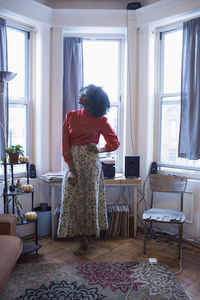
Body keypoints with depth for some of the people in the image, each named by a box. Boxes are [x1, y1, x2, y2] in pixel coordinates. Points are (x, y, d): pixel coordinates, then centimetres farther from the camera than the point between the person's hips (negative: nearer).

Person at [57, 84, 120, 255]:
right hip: (73, 162, 3)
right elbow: (65, 144, -2)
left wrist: (100, 150, -11)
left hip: (90, 163, -3)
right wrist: (71, 170, -10)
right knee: (74, 200, 4)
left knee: (89, 200, 4)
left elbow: (115, 143, 8)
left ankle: (85, 239, 21)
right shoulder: (71, 116, 4)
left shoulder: (101, 121, -2)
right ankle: (83, 241, 18)